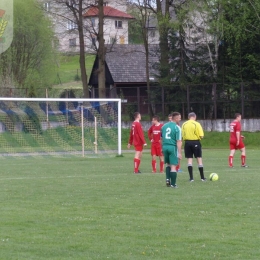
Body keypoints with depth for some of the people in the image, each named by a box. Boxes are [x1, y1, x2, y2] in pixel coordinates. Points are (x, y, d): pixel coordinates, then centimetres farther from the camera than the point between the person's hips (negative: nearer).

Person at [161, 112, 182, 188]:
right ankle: (173, 184, 2)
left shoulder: (164, 126, 8)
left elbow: (161, 137, 15)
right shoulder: (177, 128, -11)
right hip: (173, 147, -6)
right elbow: (178, 141, -14)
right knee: (173, 166, 0)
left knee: (168, 164, 23)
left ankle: (168, 179, 11)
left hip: (165, 146, 6)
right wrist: (179, 153, -13)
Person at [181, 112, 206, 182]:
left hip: (187, 142, 3)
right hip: (196, 142, -3)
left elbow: (182, 135, 1)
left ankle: (191, 177, 1)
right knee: (199, 159, 6)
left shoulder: (184, 124, 3)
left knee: (189, 159, 6)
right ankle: (202, 177, 9)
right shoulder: (197, 124, -8)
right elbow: (201, 135, -12)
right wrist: (198, 137, 8)